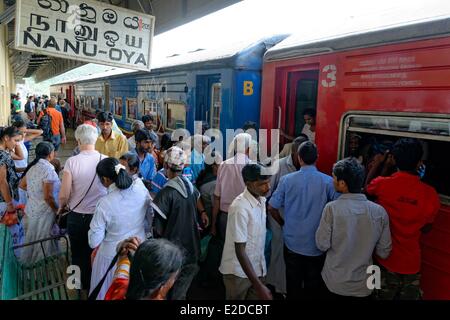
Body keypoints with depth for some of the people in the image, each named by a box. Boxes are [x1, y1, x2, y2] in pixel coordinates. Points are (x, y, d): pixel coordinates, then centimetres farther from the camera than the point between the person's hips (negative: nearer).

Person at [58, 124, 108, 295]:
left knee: (78, 253, 23)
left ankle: (81, 284, 41)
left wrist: (61, 208, 8)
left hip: (77, 216, -1)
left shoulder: (72, 162, -17)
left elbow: (64, 195, -14)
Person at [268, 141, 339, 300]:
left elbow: (272, 208, -6)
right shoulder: (328, 182, -14)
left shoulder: (287, 180, -12)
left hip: (292, 242, 1)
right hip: (317, 245, 0)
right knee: (313, 285, 18)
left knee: (293, 283, 18)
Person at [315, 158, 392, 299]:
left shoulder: (332, 208, -21)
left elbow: (322, 245, -14)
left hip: (335, 283, -2)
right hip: (364, 286, 2)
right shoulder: (379, 211, -13)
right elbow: (384, 252, -6)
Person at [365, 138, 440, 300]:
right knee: (409, 296, 19)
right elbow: (425, 229, 0)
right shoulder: (430, 194, -16)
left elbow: (366, 189, 7)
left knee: (384, 295, 18)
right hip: (411, 261, 1)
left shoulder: (382, 184, -20)